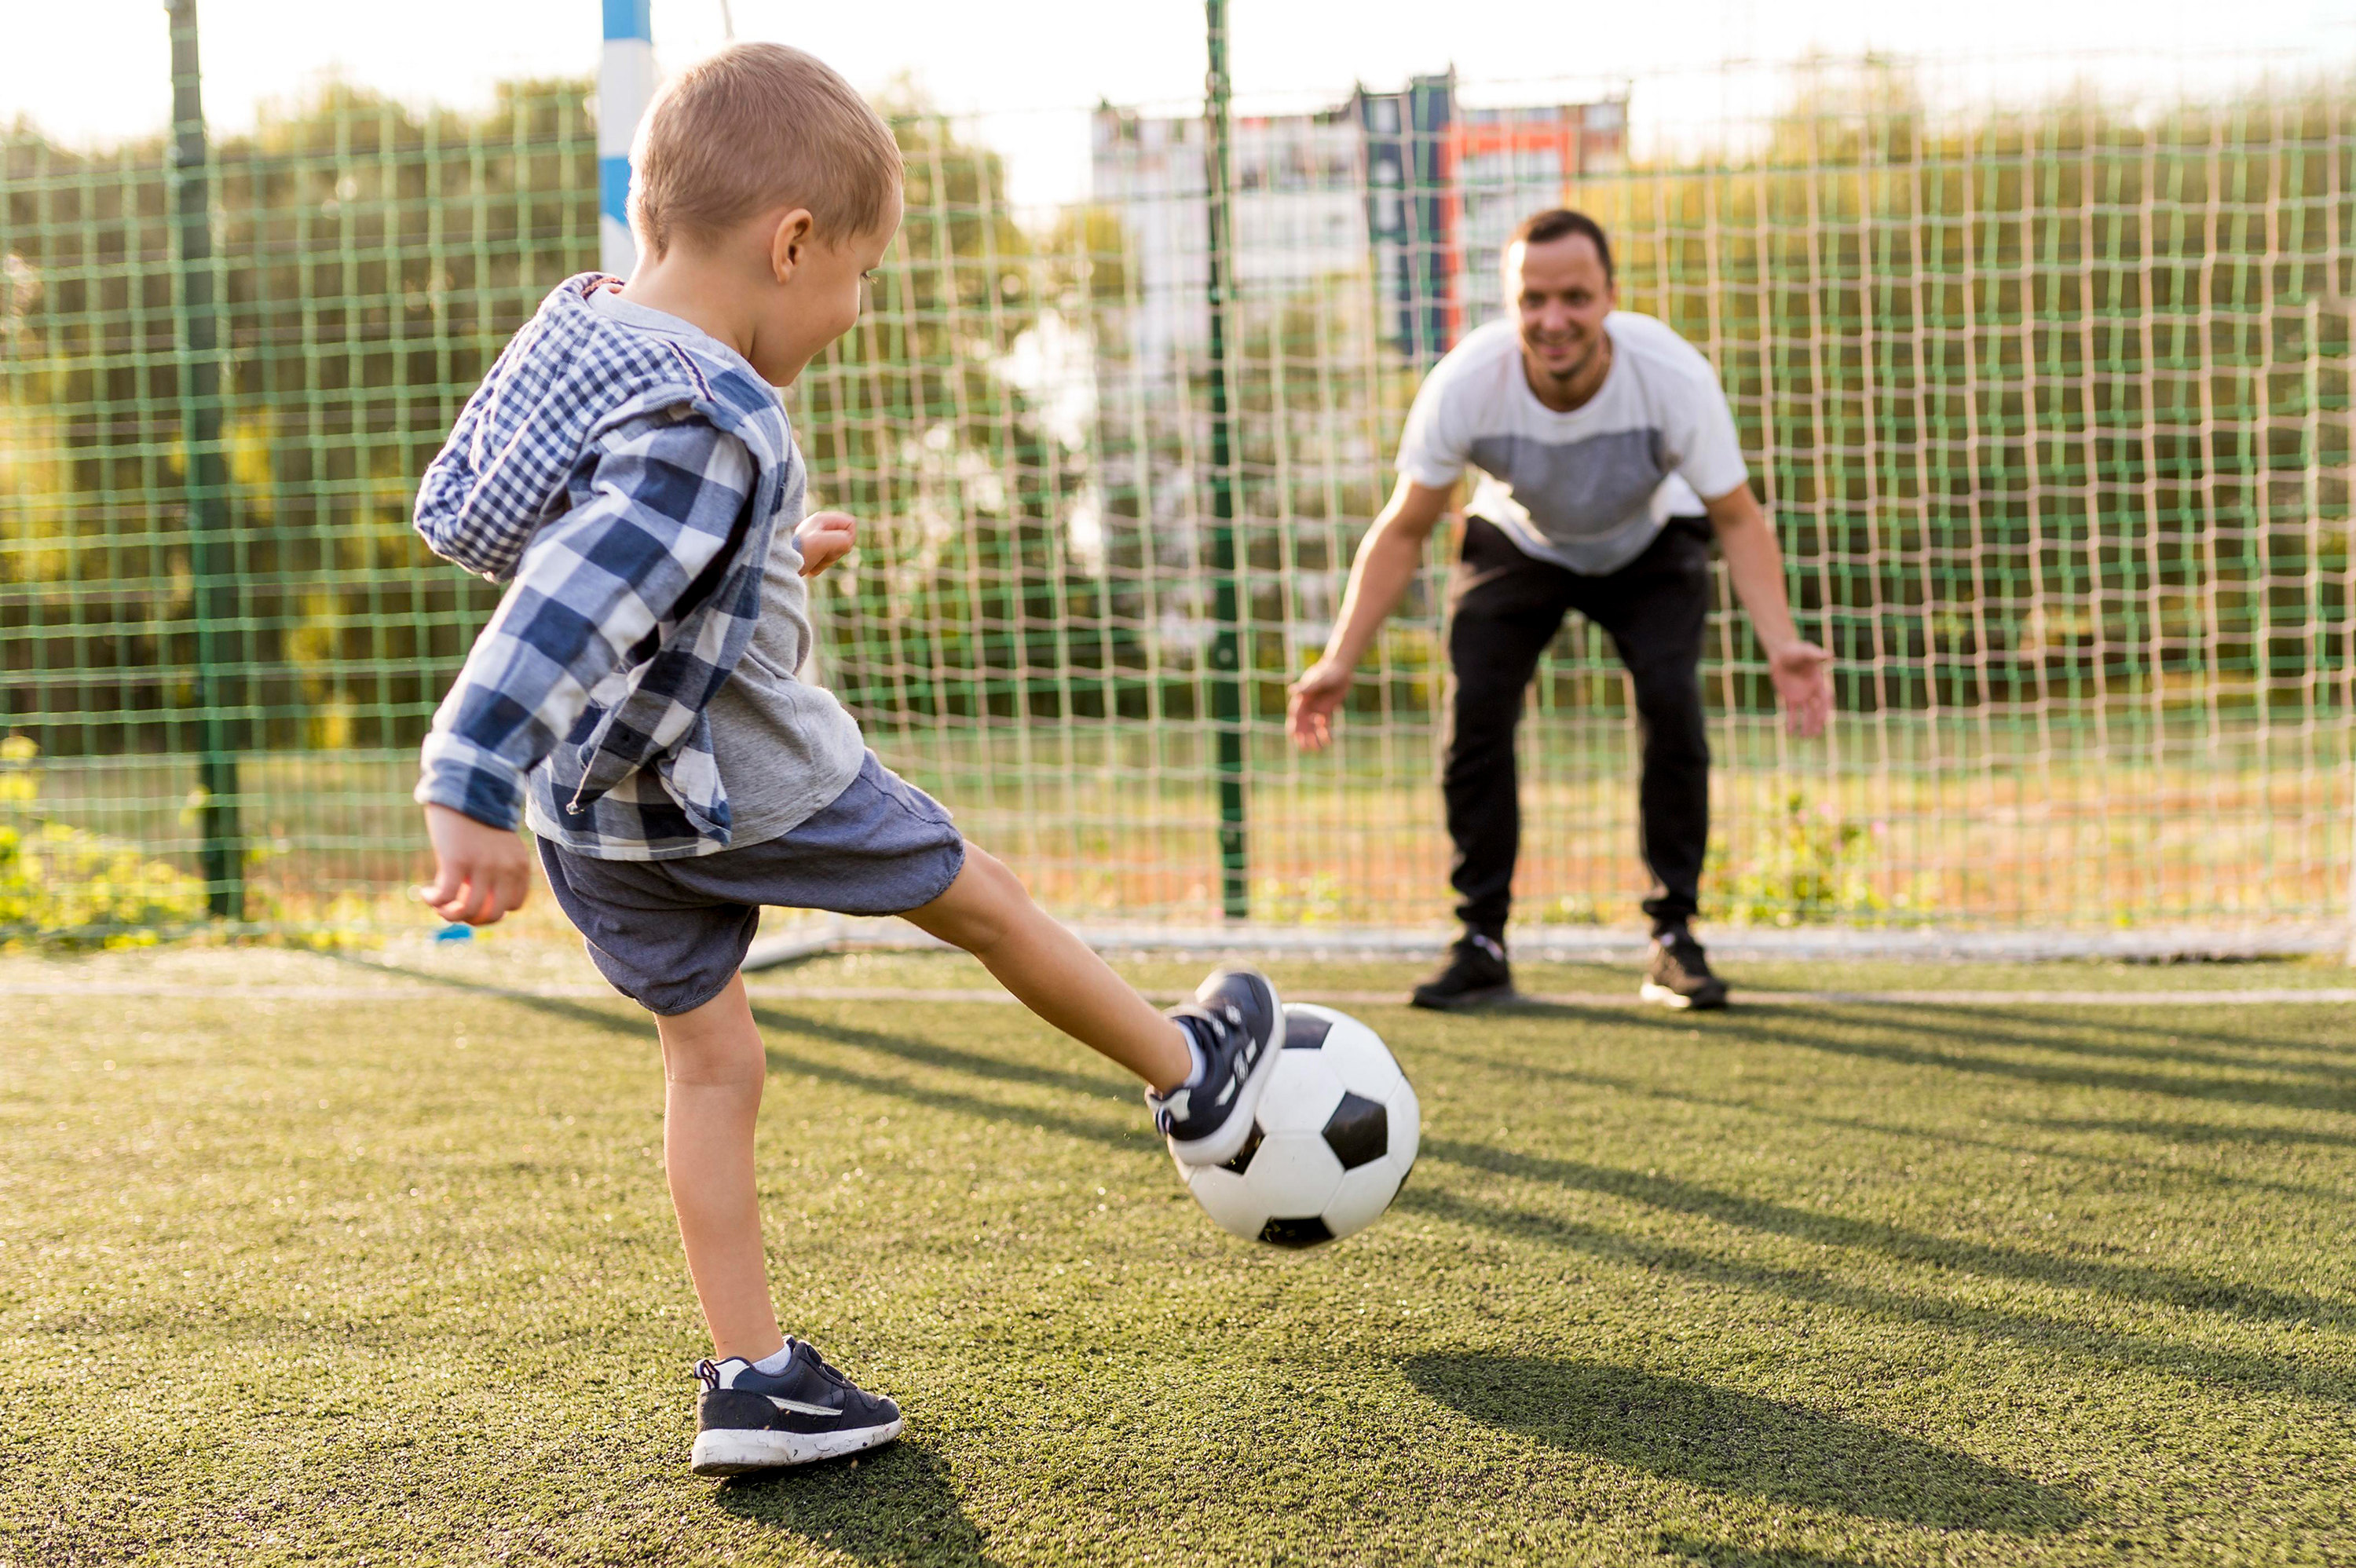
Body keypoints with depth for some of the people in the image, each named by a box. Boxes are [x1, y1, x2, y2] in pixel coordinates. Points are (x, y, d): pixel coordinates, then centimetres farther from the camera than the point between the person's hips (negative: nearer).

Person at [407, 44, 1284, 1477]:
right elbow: (566, 607, -38)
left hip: (597, 811, 8)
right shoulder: (712, 427, -30)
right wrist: (474, 792, -40)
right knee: (981, 897, 14)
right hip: (739, 789, -8)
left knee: (709, 1059, 14)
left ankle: (756, 1383, 17)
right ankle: (1194, 1079, 36)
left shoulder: (587, 334, 0)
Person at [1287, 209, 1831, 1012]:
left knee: (1671, 705, -22)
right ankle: (1483, 942, -4)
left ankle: (1675, 937, -7)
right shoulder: (1464, 383, -32)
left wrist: (1781, 644, -36)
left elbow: (1738, 521, -21)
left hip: (1651, 550, 0)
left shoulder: (1673, 375, -33)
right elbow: (1403, 530, -17)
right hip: (1516, 547, 1)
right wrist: (1339, 661, -24)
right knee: (1474, 712, -18)